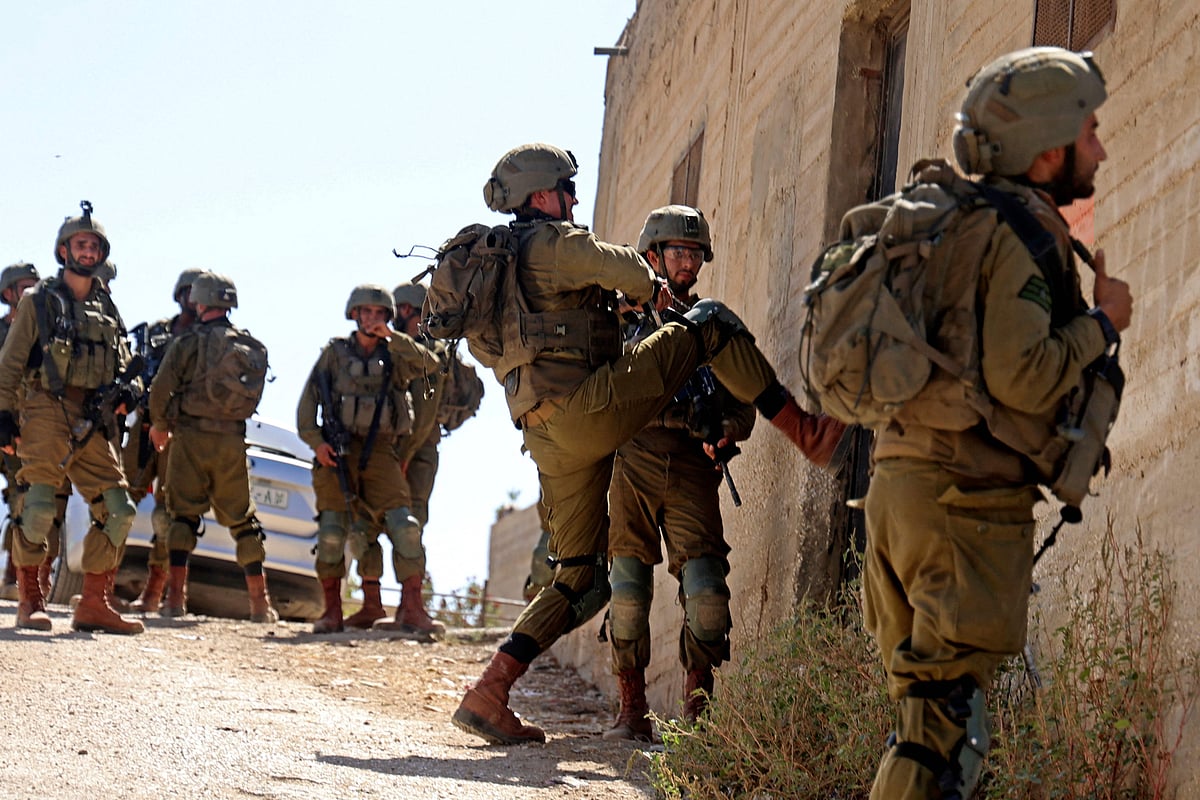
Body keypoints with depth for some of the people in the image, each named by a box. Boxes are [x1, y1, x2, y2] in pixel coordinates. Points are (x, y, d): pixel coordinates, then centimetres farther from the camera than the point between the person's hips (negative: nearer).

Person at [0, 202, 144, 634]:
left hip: (92, 422, 6)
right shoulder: (39, 300, 4)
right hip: (48, 412, -5)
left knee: (118, 509, 0)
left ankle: (94, 604, 6)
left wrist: (127, 390, 3)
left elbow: (122, 362, 25)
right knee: (39, 508, -13)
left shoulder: (107, 309, 19)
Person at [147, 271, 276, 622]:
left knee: (184, 515, 3)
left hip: (191, 436, -3)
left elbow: (160, 388, -9)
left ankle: (176, 597, -5)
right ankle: (260, 603, 10)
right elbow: (252, 398, 12)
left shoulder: (188, 342, -5)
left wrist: (159, 425, 8)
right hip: (232, 440, 3)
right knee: (242, 518, 11)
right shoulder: (253, 348, 8)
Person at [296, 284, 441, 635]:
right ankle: (332, 610, 3)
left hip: (380, 453, 1)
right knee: (332, 530, -7)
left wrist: (391, 337, -10)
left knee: (404, 524, -13)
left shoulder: (394, 357, 13)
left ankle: (412, 605, -11)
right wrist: (316, 441, -7)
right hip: (336, 453, -1)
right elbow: (307, 401, 8)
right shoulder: (334, 353, 11)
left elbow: (429, 365, -6)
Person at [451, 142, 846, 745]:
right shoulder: (551, 241, -1)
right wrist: (652, 288, 3)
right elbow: (621, 267, -19)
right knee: (711, 323, -2)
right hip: (583, 408, -9)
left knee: (582, 582, 12)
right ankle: (804, 431, -6)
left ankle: (487, 695, 3)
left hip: (548, 436, 9)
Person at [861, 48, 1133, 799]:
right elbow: (1020, 376, -20)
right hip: (969, 492, -10)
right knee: (949, 717, -10)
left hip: (903, 477, 10)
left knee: (930, 704, 14)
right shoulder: (1025, 229, -10)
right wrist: (1102, 321, -6)